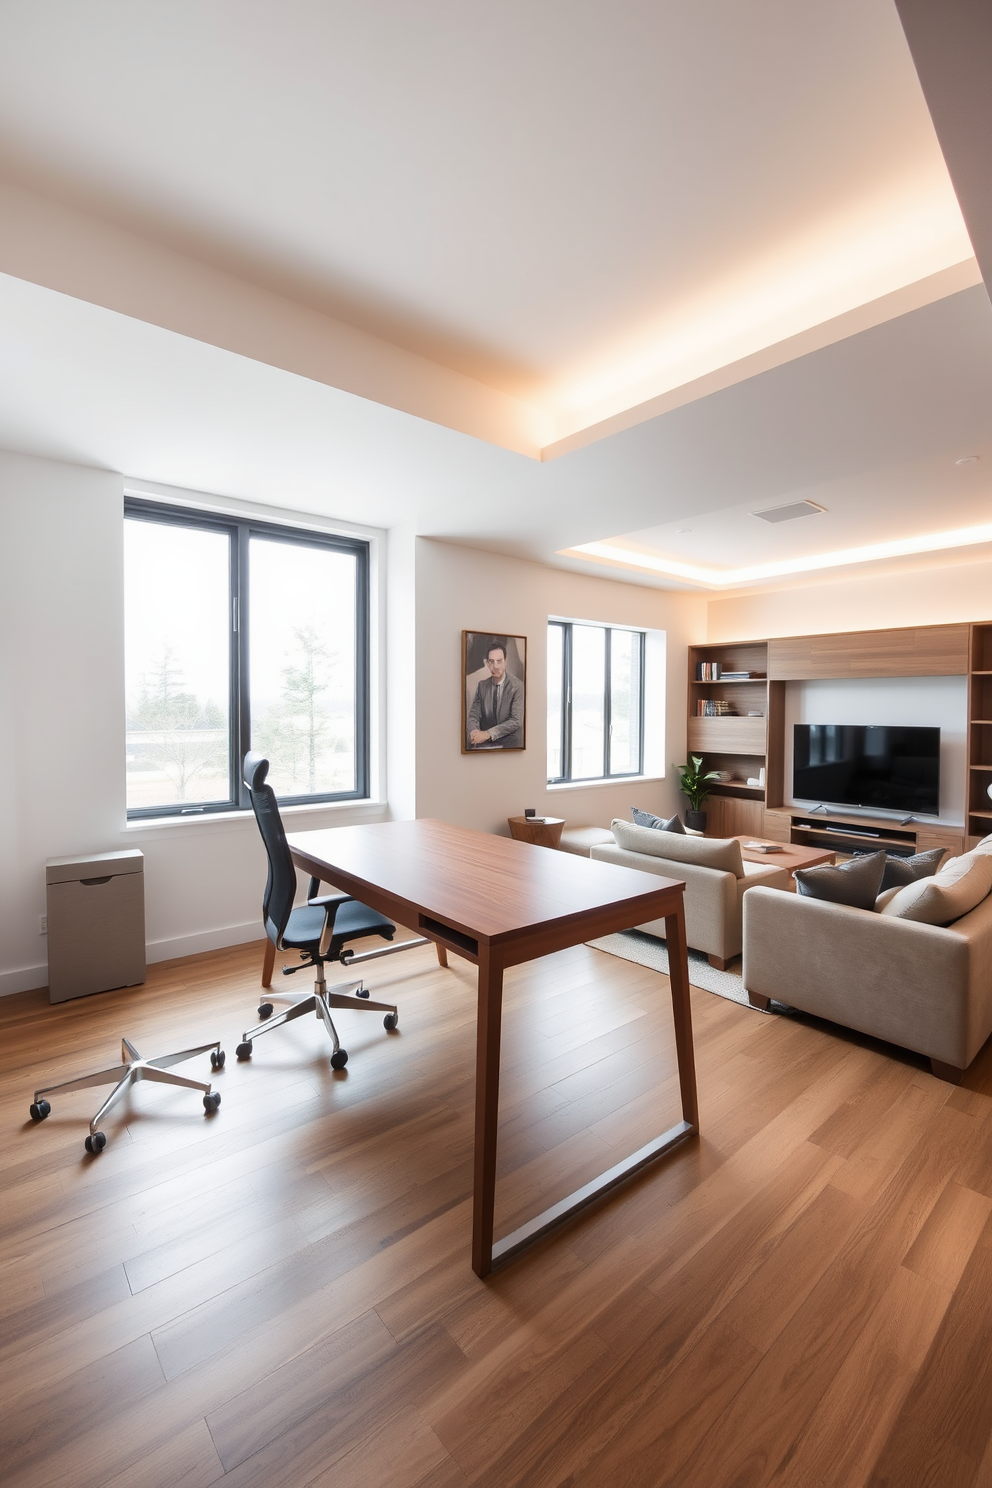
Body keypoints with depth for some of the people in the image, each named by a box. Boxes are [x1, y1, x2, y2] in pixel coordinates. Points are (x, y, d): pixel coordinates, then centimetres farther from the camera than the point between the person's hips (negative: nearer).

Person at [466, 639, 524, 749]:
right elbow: (473, 715, 3)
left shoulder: (517, 686, -8)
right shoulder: (482, 685, 5)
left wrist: (488, 733, -23)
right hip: (485, 744, 3)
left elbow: (516, 721, -14)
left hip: (509, 744, -3)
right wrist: (473, 731, -20)